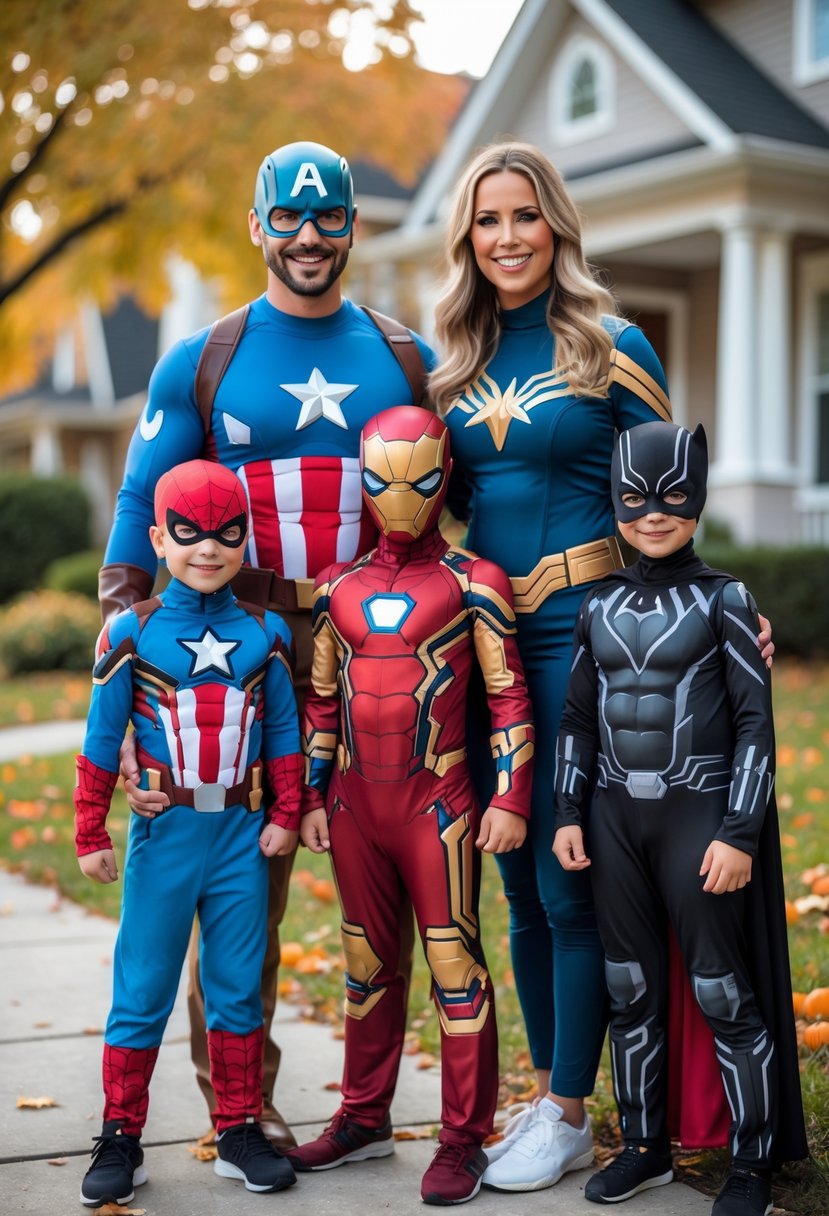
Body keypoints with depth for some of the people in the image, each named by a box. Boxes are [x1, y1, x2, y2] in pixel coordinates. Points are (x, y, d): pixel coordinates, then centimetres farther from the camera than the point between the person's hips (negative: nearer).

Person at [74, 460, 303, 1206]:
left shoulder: (265, 633, 2)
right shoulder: (132, 632, -5)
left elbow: (284, 733, 8)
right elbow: (102, 741, -2)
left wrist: (286, 815, 3)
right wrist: (91, 834, -1)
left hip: (242, 834, 2)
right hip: (164, 834, -2)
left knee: (238, 991, 11)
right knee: (142, 993, 5)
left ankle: (240, 1131, 22)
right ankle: (121, 1139, 16)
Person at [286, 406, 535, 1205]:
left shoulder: (472, 583, -2)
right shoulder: (338, 588, 9)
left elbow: (508, 698, -3)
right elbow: (320, 700, 14)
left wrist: (511, 799, -9)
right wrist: (312, 798, 11)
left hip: (438, 805, -4)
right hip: (355, 807, 5)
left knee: (453, 963, 0)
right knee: (368, 965, 14)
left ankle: (463, 1140, 9)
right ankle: (364, 1119, 27)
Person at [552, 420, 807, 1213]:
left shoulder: (722, 600, -5)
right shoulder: (600, 606, 8)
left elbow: (756, 721, -7)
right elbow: (578, 719, 12)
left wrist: (741, 833, -12)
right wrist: (568, 813, 5)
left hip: (698, 814, -4)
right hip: (614, 816, 5)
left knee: (723, 993, 2)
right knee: (629, 989, 12)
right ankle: (644, 1147, 26)